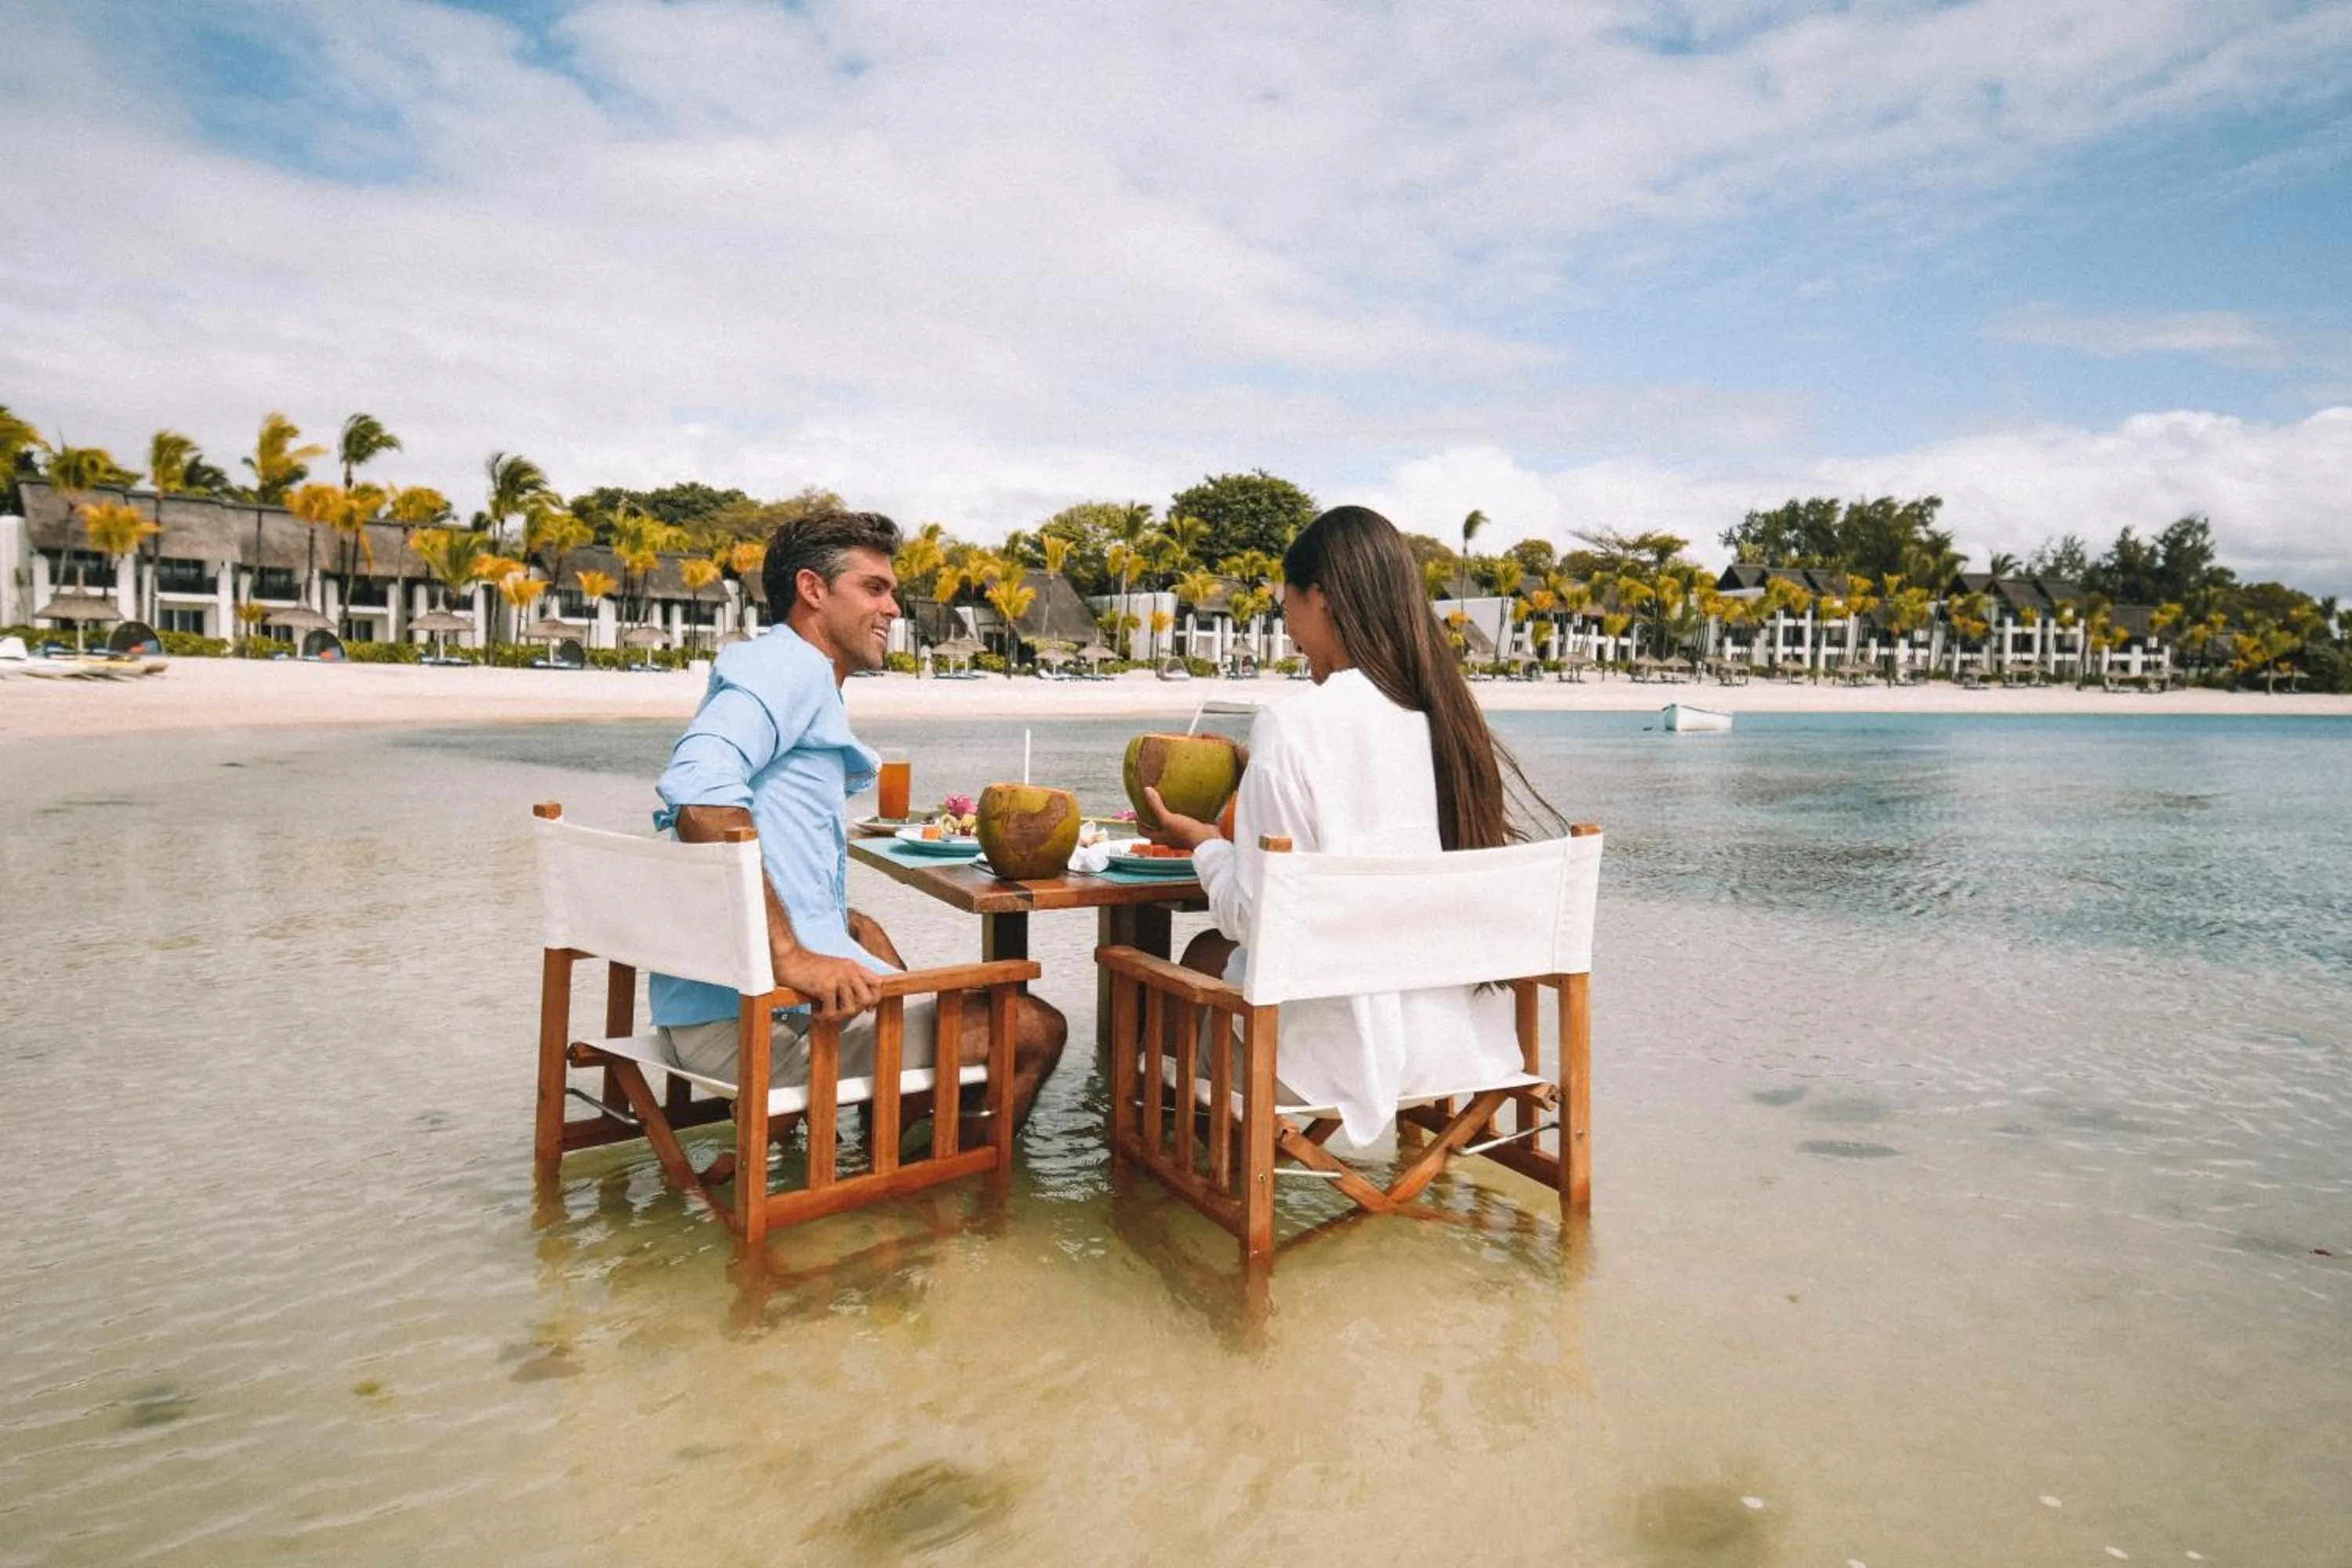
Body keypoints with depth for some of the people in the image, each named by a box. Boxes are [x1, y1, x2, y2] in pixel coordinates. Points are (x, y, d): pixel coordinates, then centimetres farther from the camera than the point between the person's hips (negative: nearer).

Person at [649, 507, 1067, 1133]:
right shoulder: (788, 665, -9)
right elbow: (701, 789, -29)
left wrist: (844, 924, 13)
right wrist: (790, 955, -32)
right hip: (760, 1012, -11)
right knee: (1036, 1029, -5)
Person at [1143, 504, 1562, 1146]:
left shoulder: (1293, 725, -17)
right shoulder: (1451, 713, 2)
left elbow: (1255, 916, -15)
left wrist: (1204, 841, 4)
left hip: (1354, 1045, -6)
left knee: (1206, 954, 20)